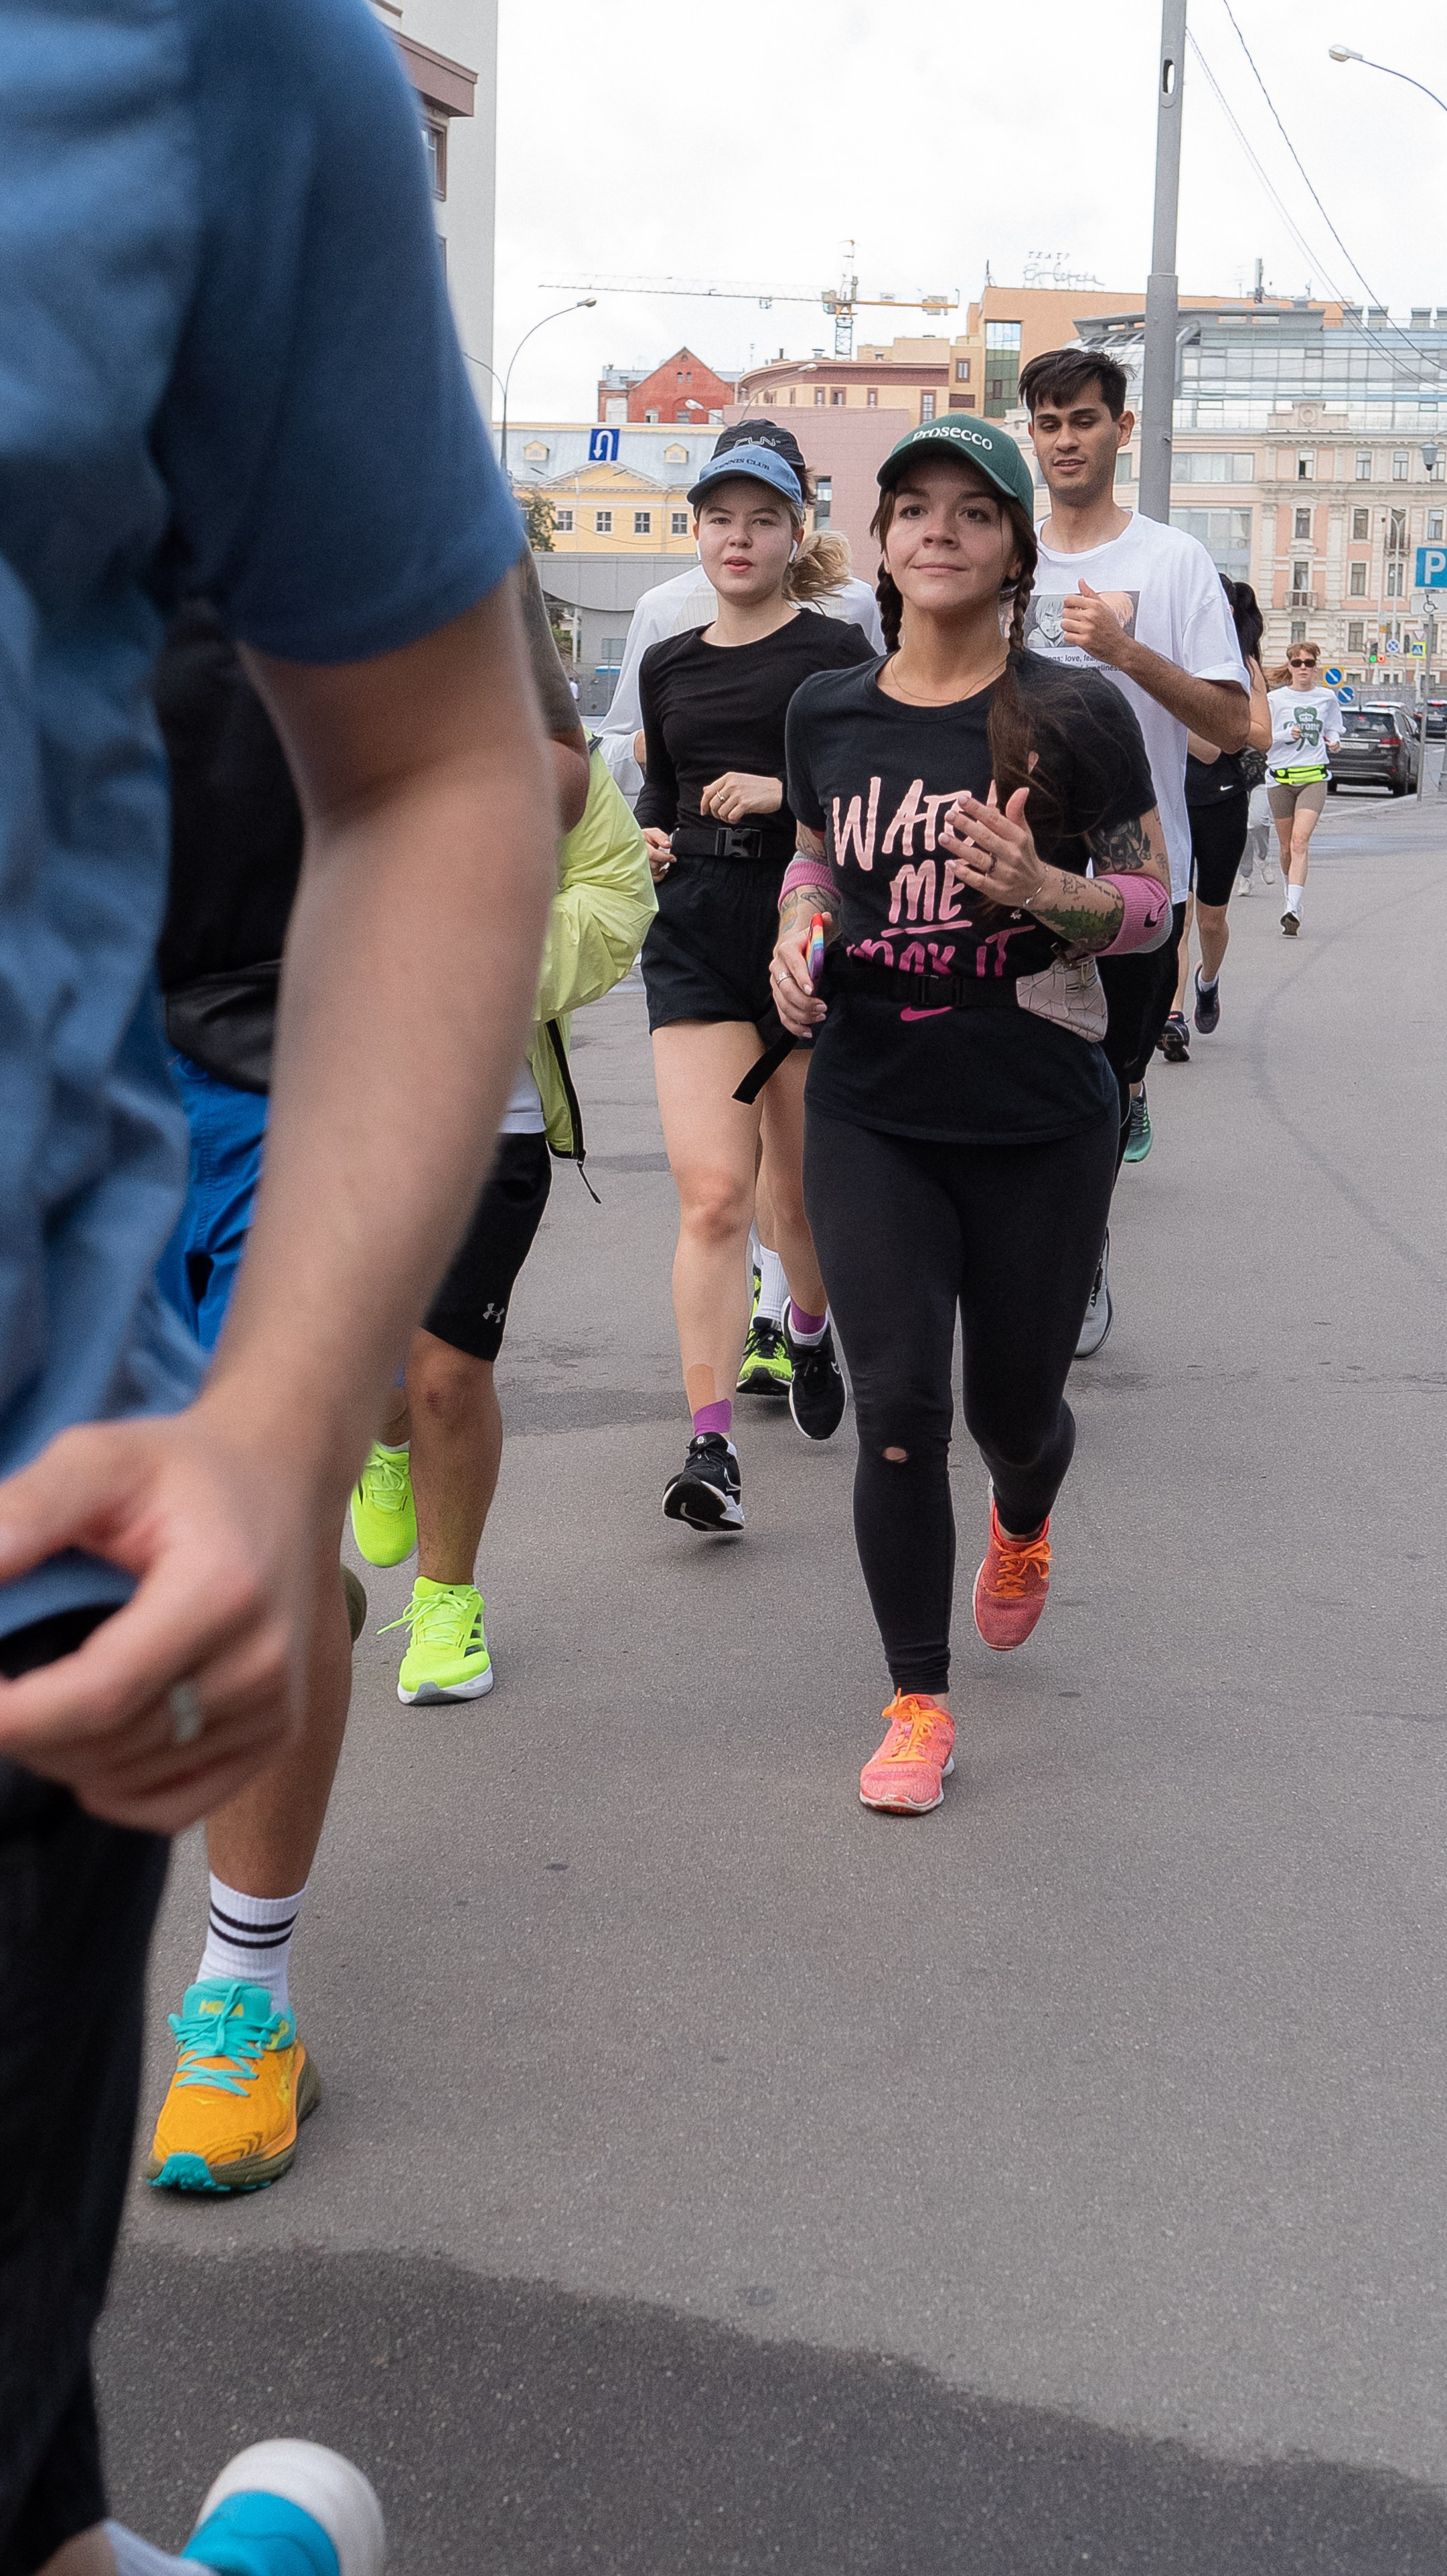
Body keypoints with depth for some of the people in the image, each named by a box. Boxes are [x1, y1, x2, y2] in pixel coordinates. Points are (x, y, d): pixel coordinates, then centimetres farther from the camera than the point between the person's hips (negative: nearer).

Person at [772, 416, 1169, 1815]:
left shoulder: (1073, 714, -7)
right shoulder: (828, 711, 3)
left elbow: (1152, 900, -2)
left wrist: (1043, 892, -22)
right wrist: (798, 932, -2)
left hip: (1040, 1122, -1)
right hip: (870, 1115, 2)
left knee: (1013, 1402, 12)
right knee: (898, 1409, -5)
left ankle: (1022, 1529, 51)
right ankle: (917, 1706, 11)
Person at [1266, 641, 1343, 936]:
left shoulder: (1328, 698, 8)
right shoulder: (1275, 699, 3)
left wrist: (1333, 740, 0)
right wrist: (1286, 735, -17)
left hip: (1314, 777, -1)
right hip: (1280, 778, 1)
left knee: (1300, 842, -17)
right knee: (1286, 847, 9)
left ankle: (1292, 910, -26)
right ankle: (1291, 897, 36)